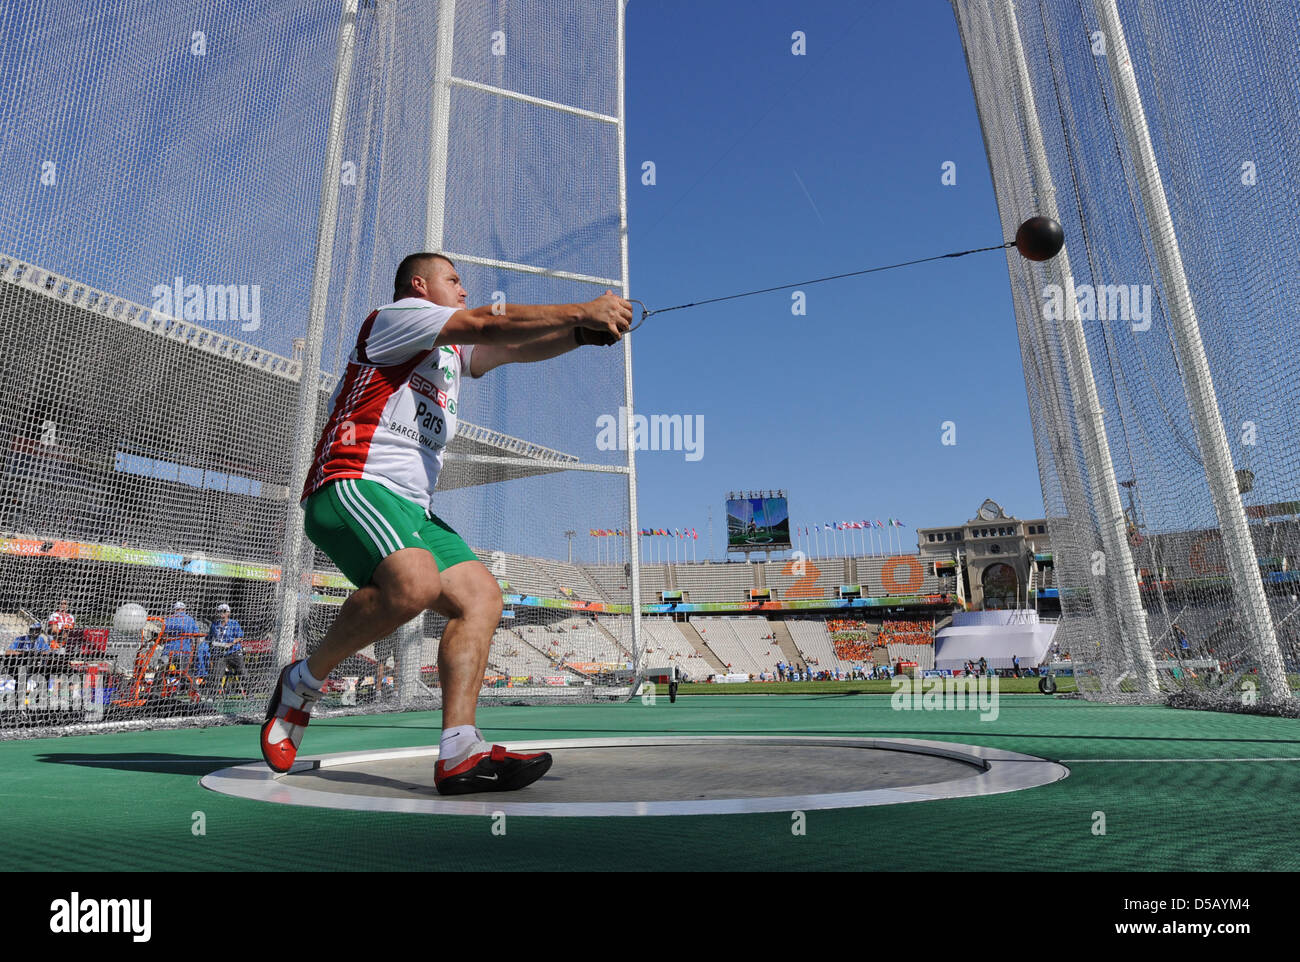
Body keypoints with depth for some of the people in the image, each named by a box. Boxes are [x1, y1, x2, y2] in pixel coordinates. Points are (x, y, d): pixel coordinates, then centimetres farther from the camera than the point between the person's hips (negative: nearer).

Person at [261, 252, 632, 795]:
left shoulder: (453, 353, 29)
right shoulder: (393, 316, 4)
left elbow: (518, 348, 17)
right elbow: (489, 325, -8)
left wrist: (585, 332, -2)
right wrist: (583, 311, -6)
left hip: (411, 509, 9)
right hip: (351, 484, -9)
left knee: (481, 595, -9)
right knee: (413, 583, -33)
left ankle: (459, 753, -16)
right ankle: (304, 682, -7)